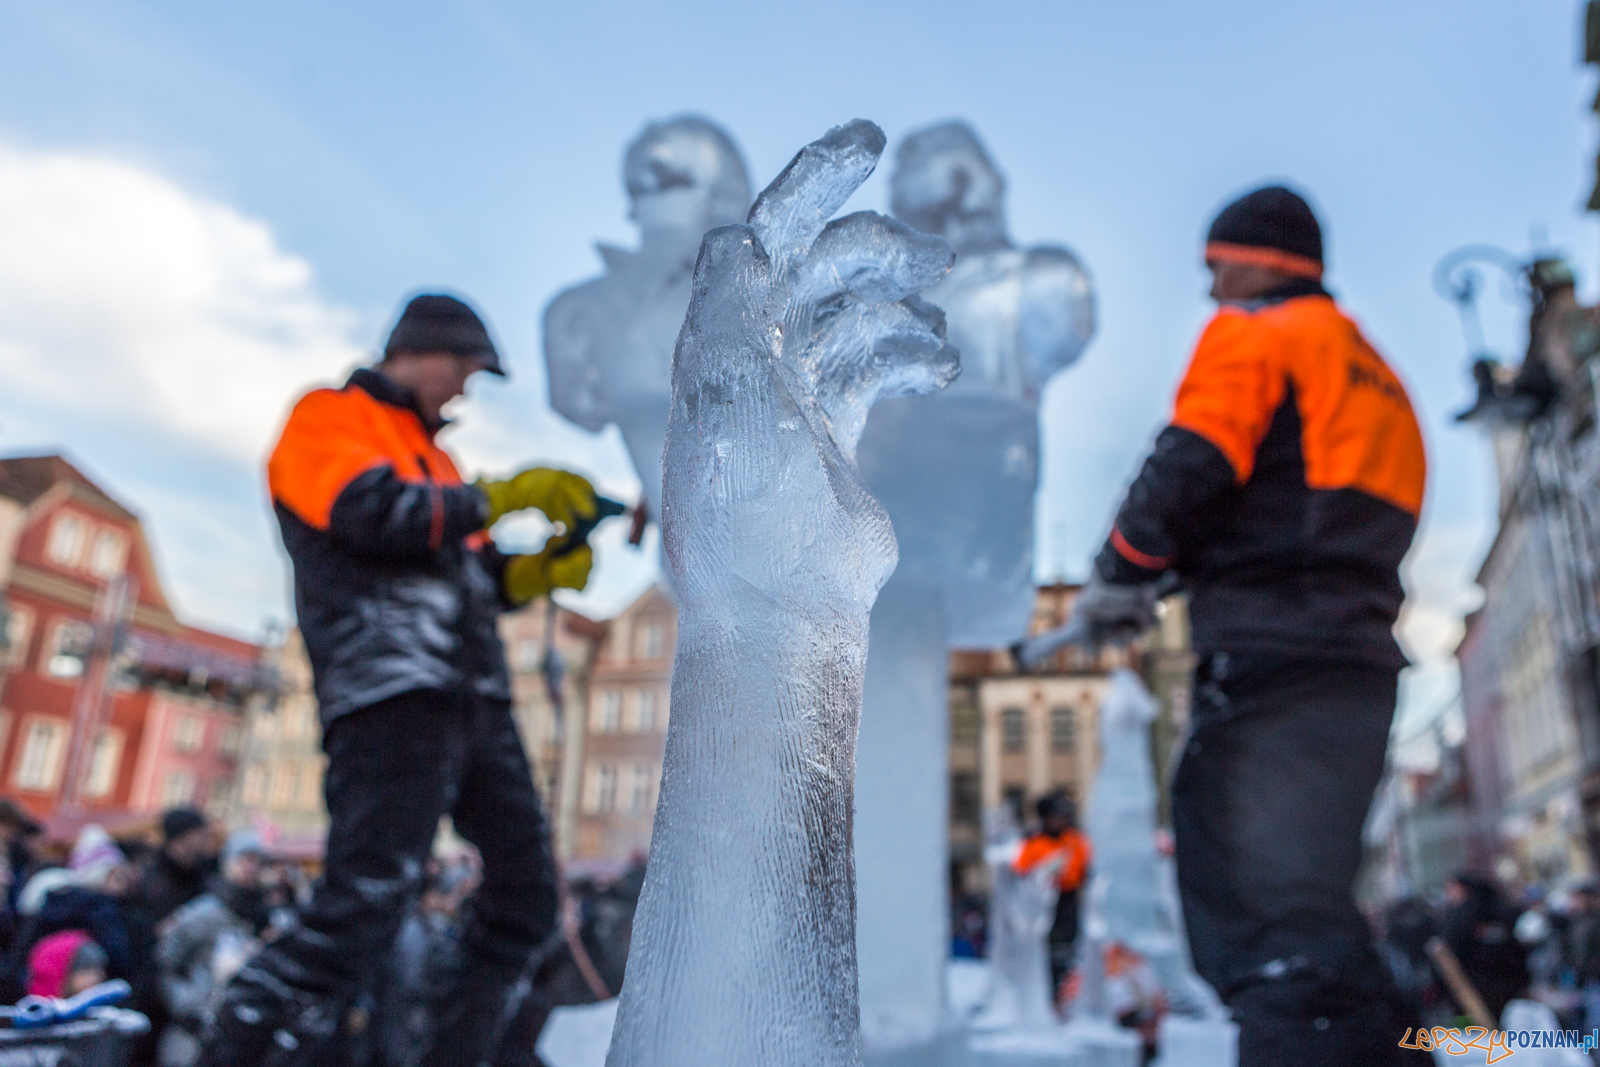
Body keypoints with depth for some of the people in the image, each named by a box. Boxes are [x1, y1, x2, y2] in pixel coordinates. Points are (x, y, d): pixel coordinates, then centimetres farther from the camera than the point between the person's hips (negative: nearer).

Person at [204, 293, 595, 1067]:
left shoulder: (432, 458, 30)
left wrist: (550, 564, 9)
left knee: (525, 893, 11)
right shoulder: (331, 416, 7)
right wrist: (500, 499, -9)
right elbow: (372, 513, -14)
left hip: (474, 698, 9)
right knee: (364, 903, -18)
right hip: (390, 691, -9)